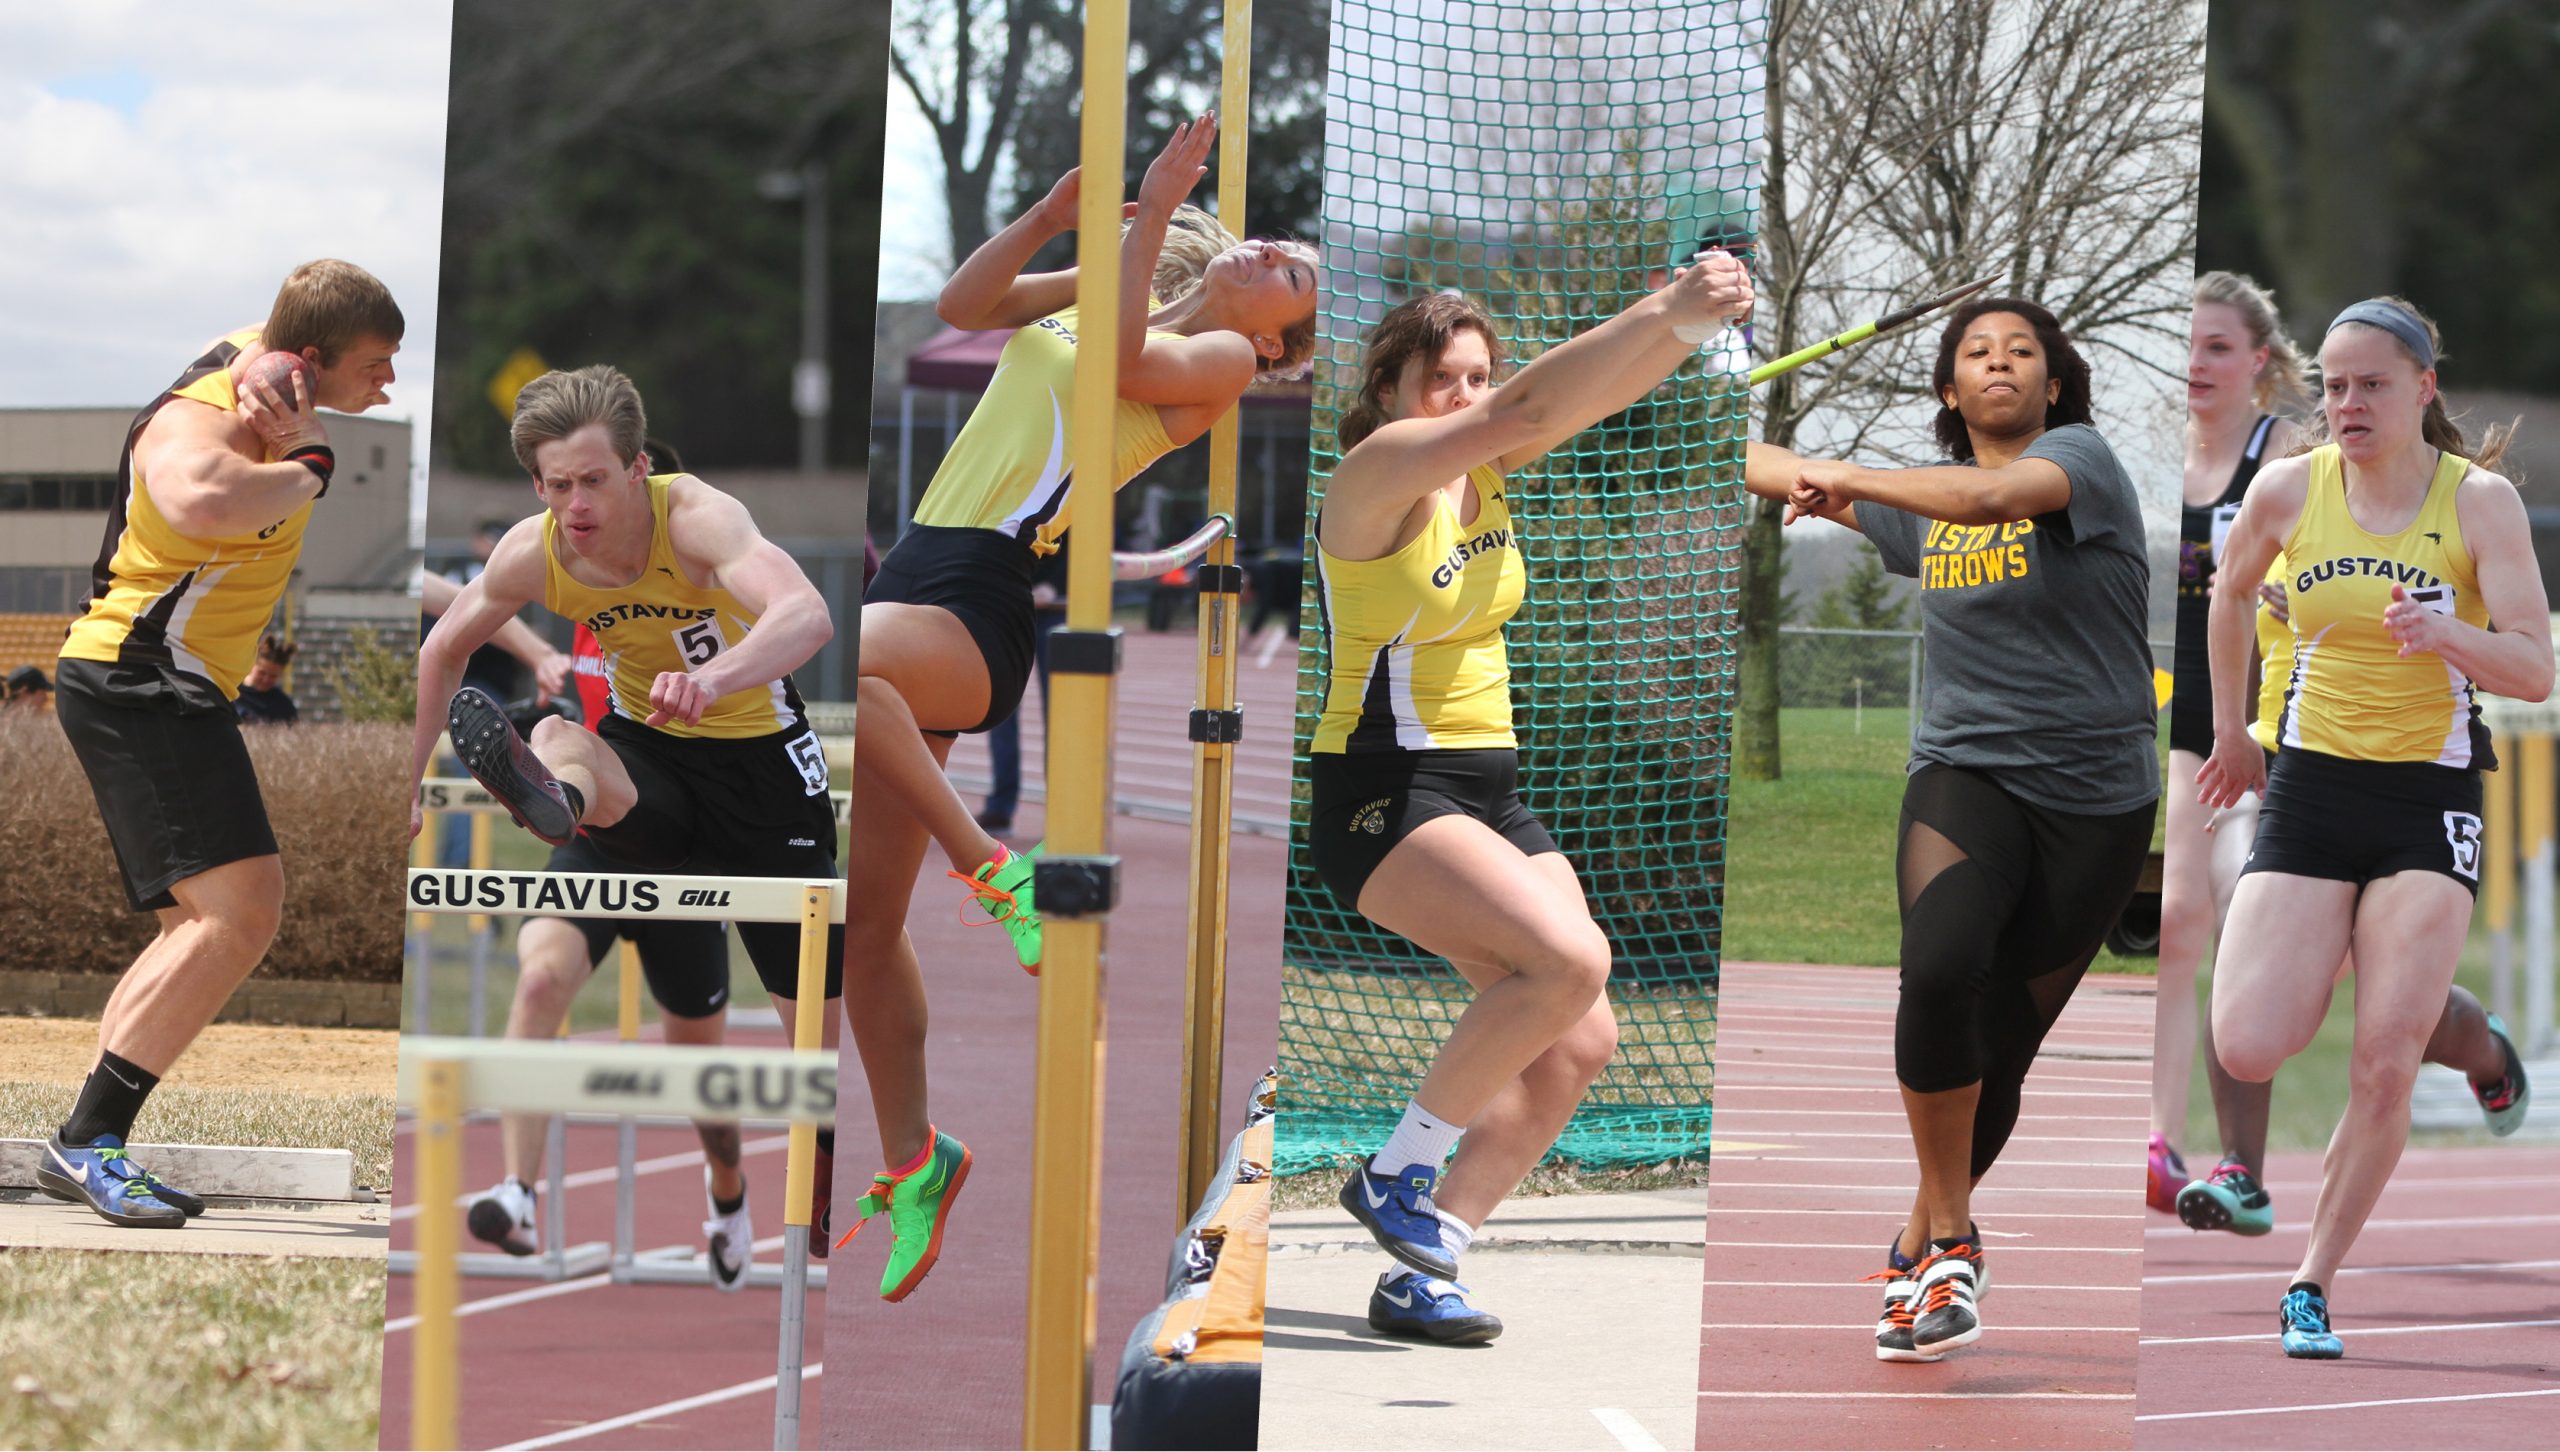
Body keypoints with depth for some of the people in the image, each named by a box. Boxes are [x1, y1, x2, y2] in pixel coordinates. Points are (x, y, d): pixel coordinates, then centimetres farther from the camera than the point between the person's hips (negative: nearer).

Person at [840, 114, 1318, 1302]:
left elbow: (1127, 360, -18)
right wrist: (1056, 212, 5)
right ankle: (910, 1159, 16)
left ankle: (989, 868, -26)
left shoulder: (1223, 356, 1)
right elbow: (965, 305, 16)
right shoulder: (1108, 291, 21)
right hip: (923, 574, 7)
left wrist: (1155, 209, -14)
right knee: (865, 919, 5)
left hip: (983, 606, -7)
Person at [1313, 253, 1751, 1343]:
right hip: (1384, 794, -8)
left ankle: (1421, 1275, 5)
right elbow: (1529, 407, -28)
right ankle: (1398, 1171, -10)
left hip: (1486, 790, 8)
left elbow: (1596, 393, -6)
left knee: (1577, 1042, -2)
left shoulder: (1488, 466, 7)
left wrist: (1685, 321, -27)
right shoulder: (1375, 474, -14)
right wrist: (1668, 311, -35)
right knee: (1571, 959, -27)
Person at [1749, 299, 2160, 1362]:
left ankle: (1921, 1250, 24)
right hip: (1966, 775, 2)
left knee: (1999, 1053, 1)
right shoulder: (1923, 504, 13)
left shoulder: (2080, 457, -3)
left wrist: (1847, 475, -20)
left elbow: (1993, 496, -25)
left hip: (2096, 796, -2)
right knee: (1940, 966, -28)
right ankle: (1948, 1241, -17)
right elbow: (1803, 480, 30)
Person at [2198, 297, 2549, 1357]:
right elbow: (2231, 593, 19)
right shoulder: (2287, 490, -1)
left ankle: (2312, 1286, 6)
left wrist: (2447, 634, -32)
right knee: (2246, 1054, -13)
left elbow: (2536, 670, -14)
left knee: (2386, 1069, -10)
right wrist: (2232, 730, 23)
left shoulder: (2480, 500, -8)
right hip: (2311, 786, 2)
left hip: (2429, 797, -2)